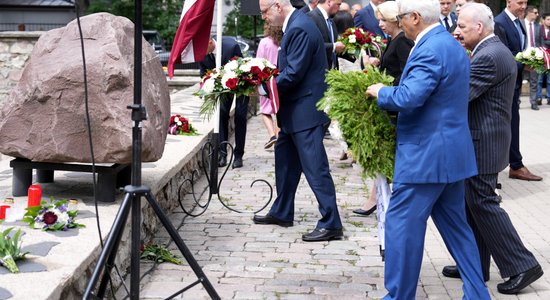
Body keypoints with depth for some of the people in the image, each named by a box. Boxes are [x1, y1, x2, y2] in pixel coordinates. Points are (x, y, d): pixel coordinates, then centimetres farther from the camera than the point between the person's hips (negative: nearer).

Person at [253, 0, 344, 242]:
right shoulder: (294, 25, 12)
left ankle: (331, 224, -2)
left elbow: (293, 74, -23)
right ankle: (281, 213, 33)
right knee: (285, 160, 20)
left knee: (315, 166, -7)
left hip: (306, 110, -11)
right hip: (294, 110, 11)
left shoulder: (299, 28, -19)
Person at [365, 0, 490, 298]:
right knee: (455, 225, 16)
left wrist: (379, 91, -10)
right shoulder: (453, 45, 14)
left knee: (402, 225, 0)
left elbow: (409, 97, -28)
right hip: (452, 151, 10)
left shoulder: (429, 50, -18)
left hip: (426, 155, -10)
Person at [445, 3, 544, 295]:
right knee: (474, 205, 15)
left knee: (483, 205, -3)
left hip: (482, 144, -10)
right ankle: (475, 265, 23)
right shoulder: (498, 51, 14)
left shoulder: (488, 57, -20)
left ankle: (522, 265, 3)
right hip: (485, 140, 10)